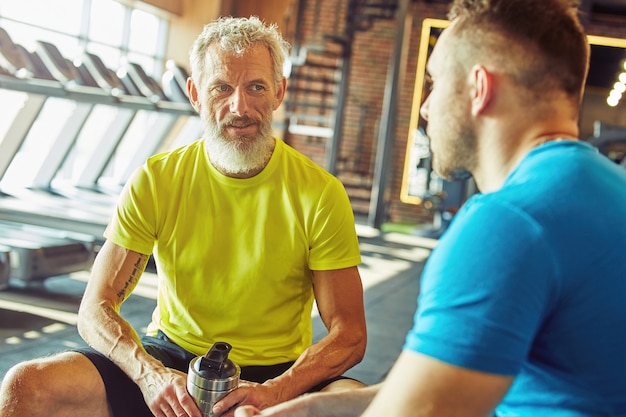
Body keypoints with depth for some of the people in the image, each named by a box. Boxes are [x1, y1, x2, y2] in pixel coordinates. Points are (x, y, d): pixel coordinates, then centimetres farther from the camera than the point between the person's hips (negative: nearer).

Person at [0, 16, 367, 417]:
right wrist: (150, 374, -24)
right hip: (170, 358, 1)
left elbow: (349, 335, -8)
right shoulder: (155, 181, -4)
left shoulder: (320, 194, -8)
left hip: (280, 373, -1)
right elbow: (95, 309, -5)